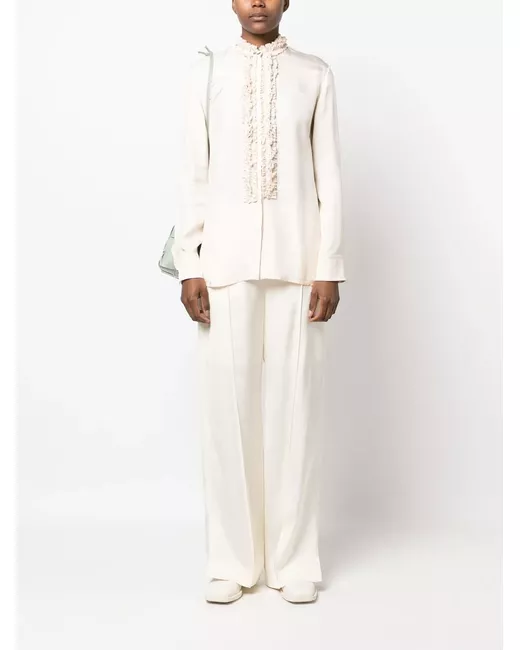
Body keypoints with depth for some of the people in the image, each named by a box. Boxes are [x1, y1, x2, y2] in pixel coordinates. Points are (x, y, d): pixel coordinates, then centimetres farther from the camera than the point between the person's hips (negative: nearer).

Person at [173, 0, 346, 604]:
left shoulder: (315, 74, 8)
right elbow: (193, 176, 6)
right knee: (227, 405, 1)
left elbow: (328, 177, 4)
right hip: (226, 261, 1)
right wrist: (189, 266, -1)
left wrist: (329, 268, -2)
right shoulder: (205, 72, 10)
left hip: (296, 260, 0)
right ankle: (233, 559, 13)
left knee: (294, 405, 1)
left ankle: (293, 560, 13)